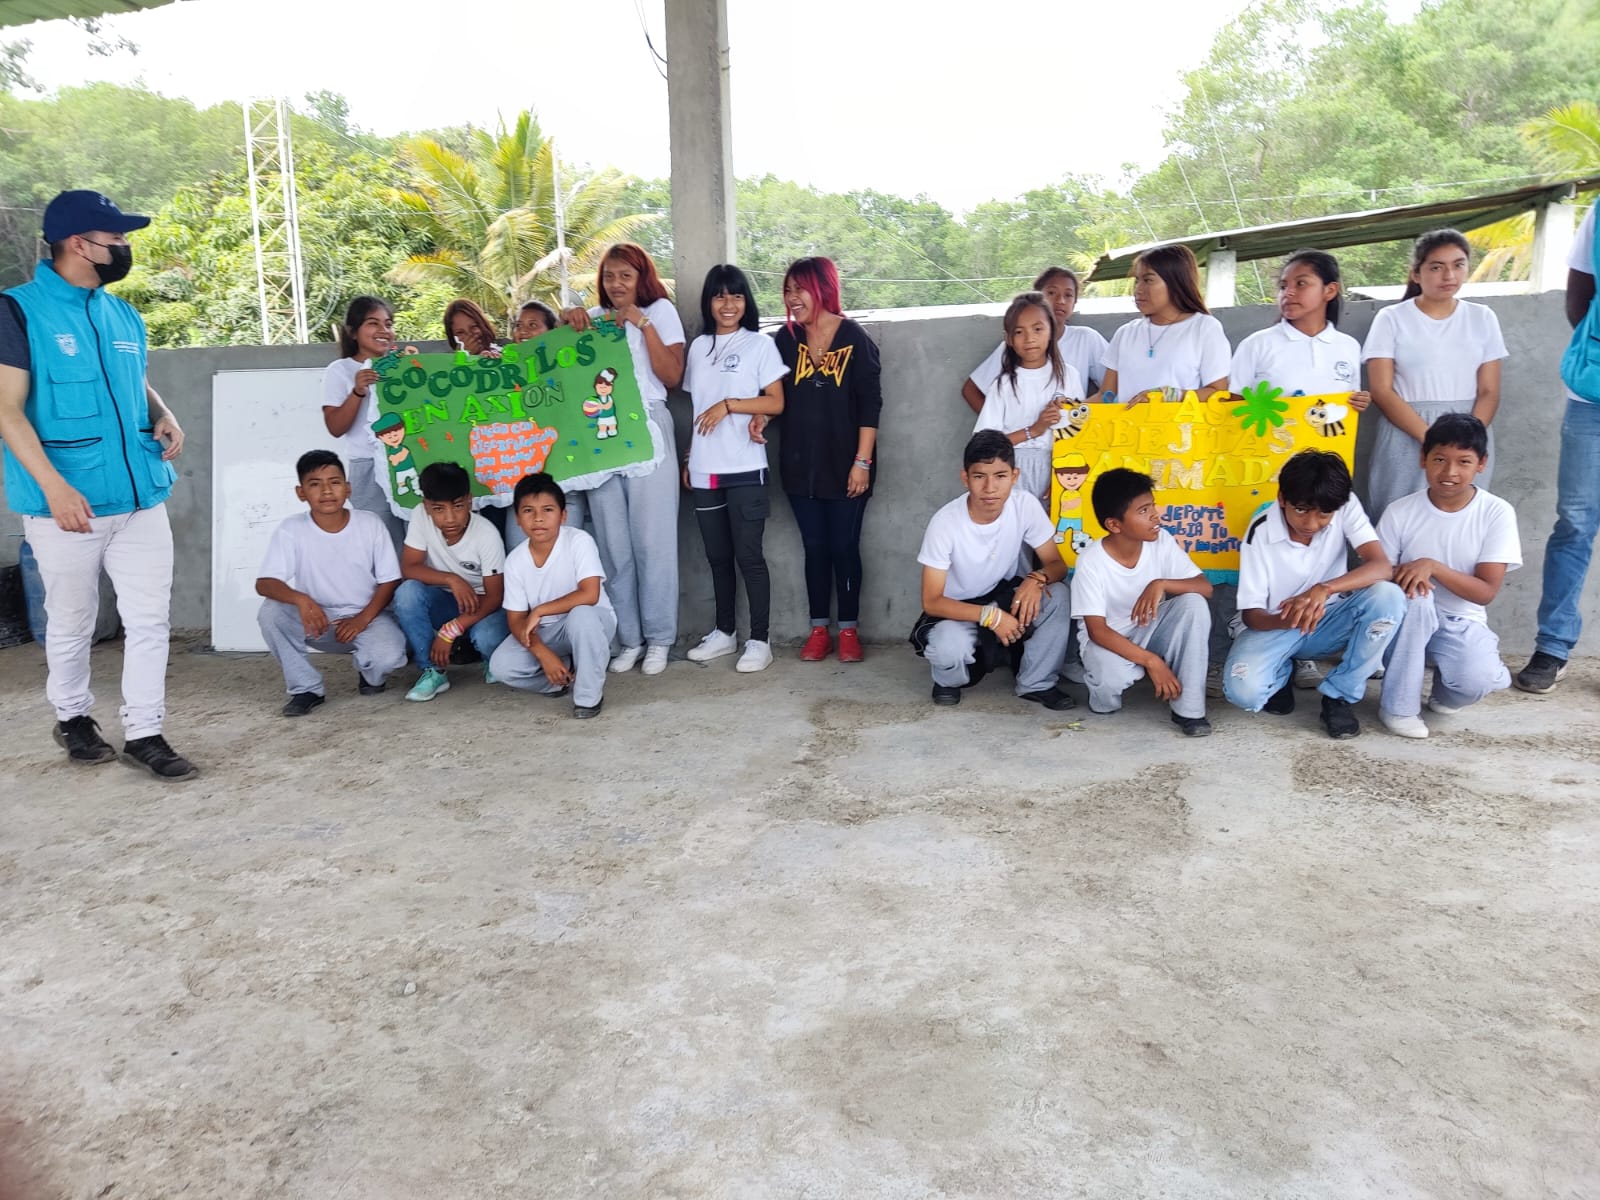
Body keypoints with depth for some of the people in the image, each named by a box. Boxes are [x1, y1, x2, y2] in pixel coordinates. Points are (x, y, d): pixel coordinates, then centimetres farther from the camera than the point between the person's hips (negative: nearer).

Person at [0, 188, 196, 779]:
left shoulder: (123, 315, 11)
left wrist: (164, 417, 2)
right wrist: (54, 486, -21)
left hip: (141, 497, 5)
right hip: (68, 503, -5)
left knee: (151, 618, 3)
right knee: (71, 623, 11)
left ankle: (143, 732, 13)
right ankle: (72, 717, 32)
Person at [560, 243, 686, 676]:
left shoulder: (660, 311, 7)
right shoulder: (594, 316, 16)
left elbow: (672, 376, -4)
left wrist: (643, 324, -9)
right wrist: (566, 321, -4)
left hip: (645, 429, -3)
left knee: (652, 539, -2)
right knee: (613, 542, 4)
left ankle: (659, 637, 7)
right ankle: (628, 638, 12)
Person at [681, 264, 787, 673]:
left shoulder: (759, 344, 0)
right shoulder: (698, 346, 14)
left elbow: (776, 402, -5)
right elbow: (694, 407, 17)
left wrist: (729, 404, -15)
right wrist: (687, 459, 13)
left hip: (745, 468, -5)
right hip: (704, 469, 5)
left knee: (748, 555, -4)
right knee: (717, 556, 12)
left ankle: (759, 640, 4)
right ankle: (724, 632, 24)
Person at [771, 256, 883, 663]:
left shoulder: (855, 338, -6)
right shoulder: (786, 339, 5)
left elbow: (870, 404, -8)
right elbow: (777, 394, 10)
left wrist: (862, 462, -13)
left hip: (844, 465, -3)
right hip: (800, 465, 3)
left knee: (844, 547, 4)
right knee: (815, 547, 9)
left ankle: (849, 630, 16)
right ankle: (818, 630, 18)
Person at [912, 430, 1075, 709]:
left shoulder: (1026, 505, -18)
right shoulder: (945, 523, -27)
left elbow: (1057, 564, -9)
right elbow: (931, 602, -24)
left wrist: (1036, 579, -33)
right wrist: (990, 616, -36)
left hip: (1002, 595, 4)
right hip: (956, 610, -4)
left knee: (1057, 595, -24)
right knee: (950, 647, -36)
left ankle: (1037, 683, -4)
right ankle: (948, 680, 3)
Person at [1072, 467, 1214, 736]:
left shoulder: (1162, 541, -11)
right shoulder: (1091, 561, -22)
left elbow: (1205, 588, -14)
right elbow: (1097, 630, -23)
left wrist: (1160, 584, -34)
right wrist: (1151, 661, -32)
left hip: (1150, 631, 4)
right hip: (1109, 641, -4)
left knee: (1193, 603, -25)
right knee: (1112, 673, -39)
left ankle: (1189, 708, -19)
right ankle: (1104, 695, 2)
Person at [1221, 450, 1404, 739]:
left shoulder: (1346, 508, -15)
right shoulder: (1260, 532, -20)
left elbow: (1382, 566, -27)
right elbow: (1251, 614, -17)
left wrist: (1323, 589, -46)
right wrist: (1287, 619, -42)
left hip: (1327, 621, 2)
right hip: (1272, 624, -2)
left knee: (1388, 596, -29)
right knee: (1243, 690, -32)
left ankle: (1338, 695, -11)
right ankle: (1281, 674, 8)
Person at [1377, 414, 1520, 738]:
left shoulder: (1497, 513, -8)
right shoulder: (1400, 512, -8)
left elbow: (1486, 591, -12)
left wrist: (1432, 566, -26)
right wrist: (1403, 576, -27)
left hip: (1462, 623, -1)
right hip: (1411, 622, 1)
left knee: (1477, 679, -32)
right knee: (1414, 594, -35)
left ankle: (1445, 693, 10)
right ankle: (1398, 706, -20)